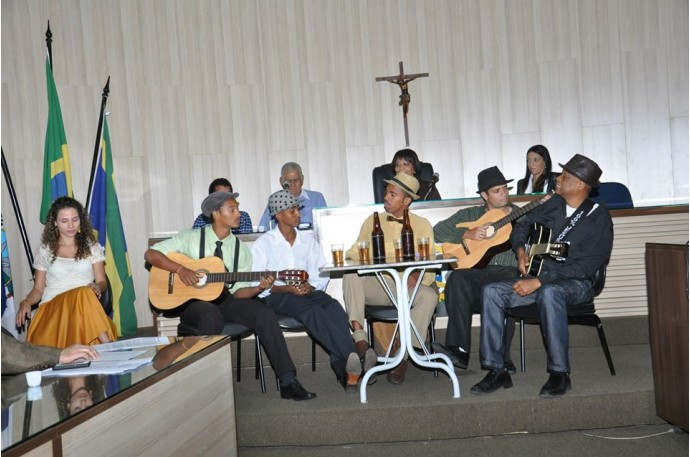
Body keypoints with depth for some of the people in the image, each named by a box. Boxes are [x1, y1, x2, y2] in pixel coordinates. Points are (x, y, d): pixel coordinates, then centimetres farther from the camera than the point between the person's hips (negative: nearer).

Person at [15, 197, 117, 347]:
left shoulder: (91, 246, 16)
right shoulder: (45, 250, 15)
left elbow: (102, 282, 11)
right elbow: (38, 289, 16)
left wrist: (97, 287, -13)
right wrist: (26, 302, -6)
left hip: (86, 307, 1)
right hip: (52, 307, -1)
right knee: (83, 294, -36)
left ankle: (106, 343, -38)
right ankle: (109, 346, -41)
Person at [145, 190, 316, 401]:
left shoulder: (240, 249, 5)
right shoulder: (191, 238, -4)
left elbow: (238, 291, 3)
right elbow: (150, 254, -6)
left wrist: (258, 288, -18)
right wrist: (180, 269, -20)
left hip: (224, 300, 4)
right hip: (192, 302, -4)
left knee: (265, 313, -21)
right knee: (212, 316, -39)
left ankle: (287, 382, -21)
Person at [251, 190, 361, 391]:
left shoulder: (308, 240, 19)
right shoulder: (263, 244, 6)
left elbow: (321, 273, 13)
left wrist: (311, 287, -10)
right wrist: (287, 288, -17)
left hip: (308, 292, 4)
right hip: (276, 296, -4)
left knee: (333, 306, -31)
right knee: (312, 310, -36)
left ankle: (345, 370, -42)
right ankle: (350, 357, -48)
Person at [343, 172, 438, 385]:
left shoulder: (422, 225, 12)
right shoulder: (373, 221, 18)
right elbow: (355, 253, 15)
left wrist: (418, 276, -20)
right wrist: (349, 262, -9)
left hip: (409, 287, -1)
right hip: (377, 286, 1)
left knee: (429, 295, -33)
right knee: (351, 277, -29)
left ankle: (404, 358, -24)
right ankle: (360, 342, -36)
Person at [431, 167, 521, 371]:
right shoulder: (470, 215, 20)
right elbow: (438, 230, 8)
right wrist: (467, 234, -5)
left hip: (507, 272, -1)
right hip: (476, 272, 2)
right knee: (457, 279, -32)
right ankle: (459, 349, -32)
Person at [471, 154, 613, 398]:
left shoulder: (598, 218, -11)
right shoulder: (554, 204, 8)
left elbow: (584, 267, -20)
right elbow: (522, 224, 24)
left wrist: (539, 281, -25)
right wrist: (521, 251, 2)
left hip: (577, 284, -6)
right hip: (540, 279, 6)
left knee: (548, 292, -41)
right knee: (492, 291, -16)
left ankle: (559, 373, -28)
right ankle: (496, 371, -14)